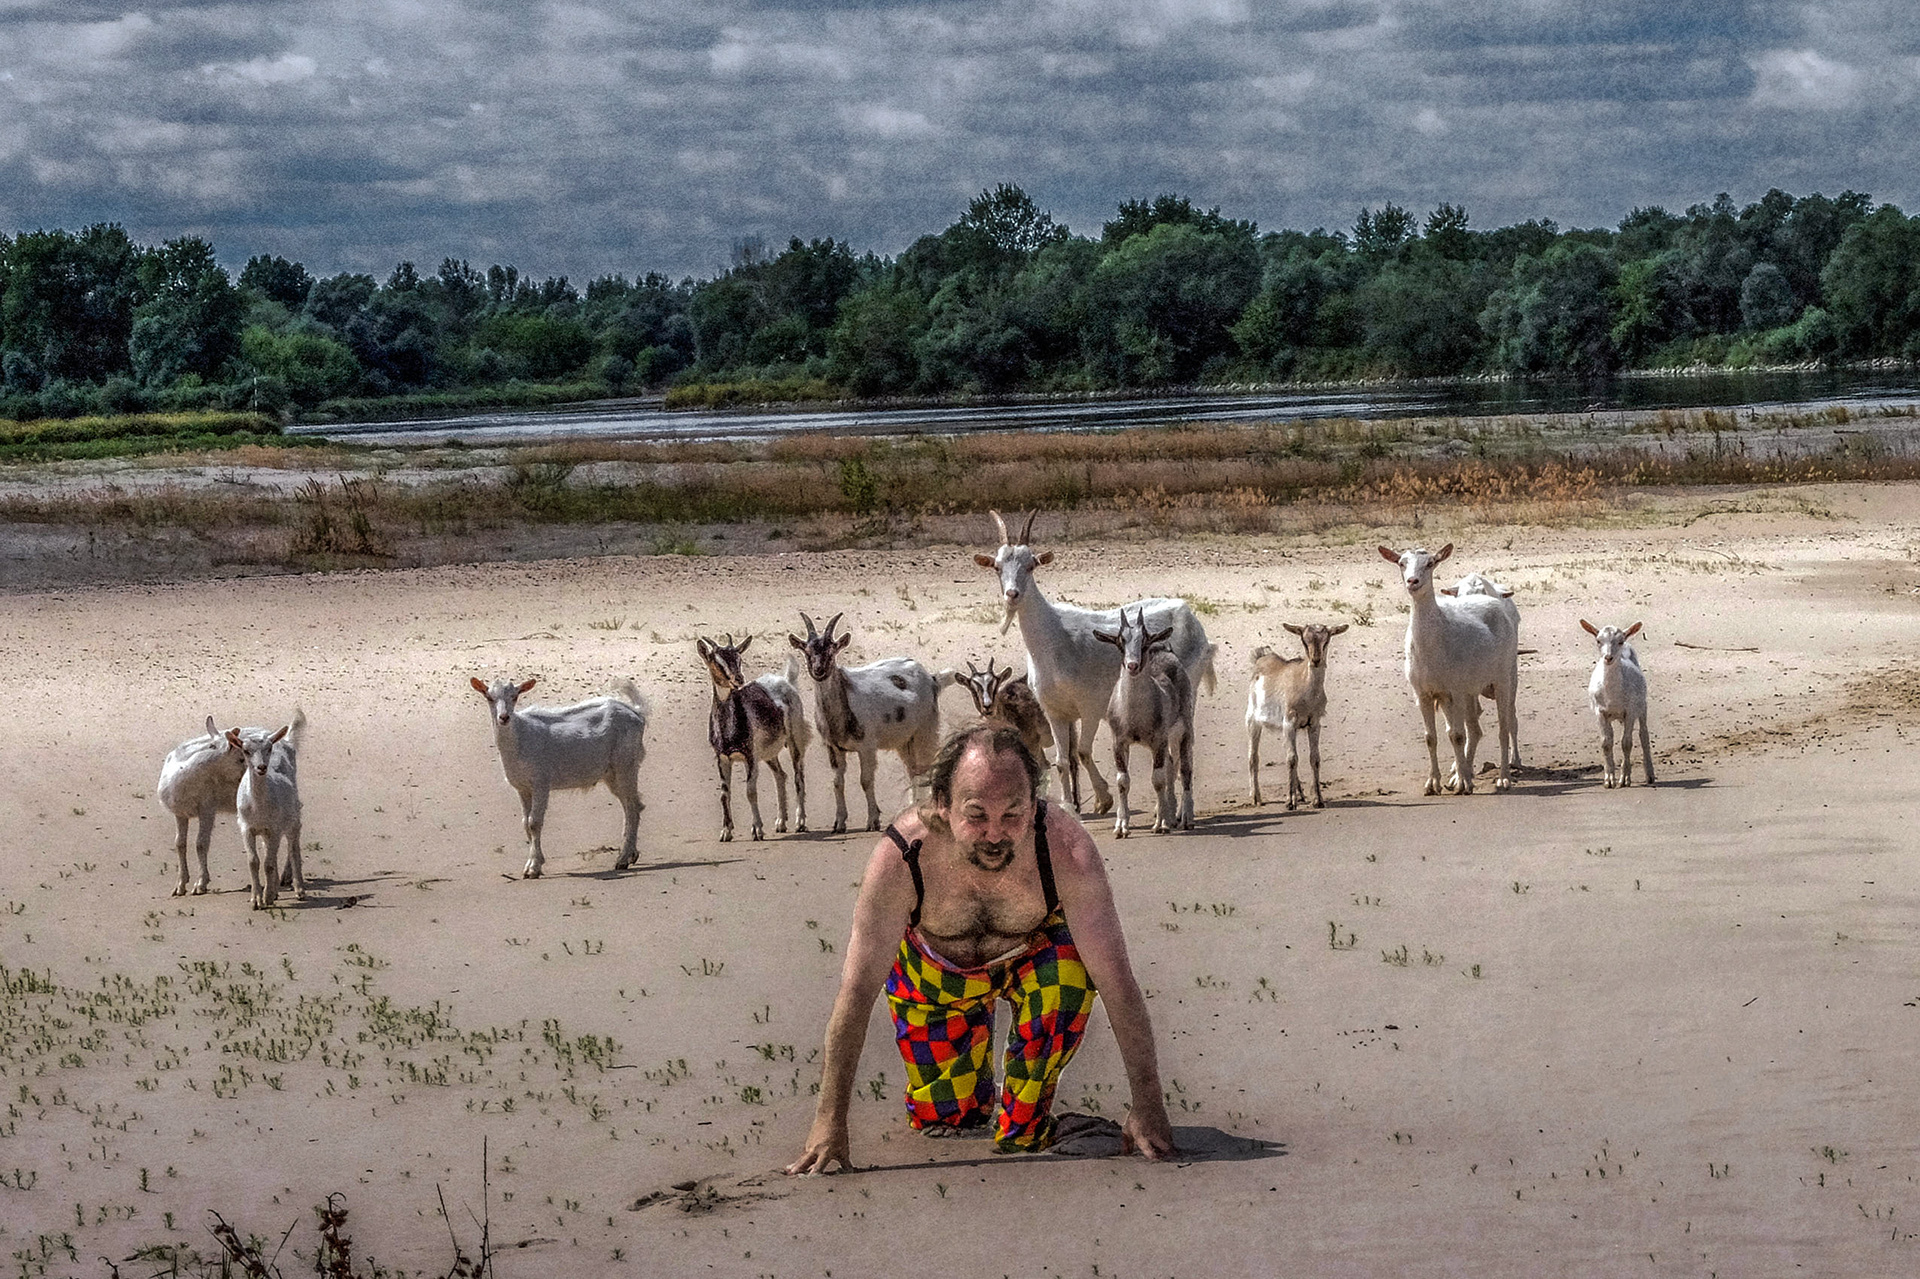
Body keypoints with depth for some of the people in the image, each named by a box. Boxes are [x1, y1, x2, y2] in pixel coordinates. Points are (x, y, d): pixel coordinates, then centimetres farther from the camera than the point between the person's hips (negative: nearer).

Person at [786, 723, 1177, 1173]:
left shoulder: (1065, 848, -39)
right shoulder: (901, 857, -38)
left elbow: (1116, 978, -34)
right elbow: (857, 992, -33)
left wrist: (1147, 1104, -36)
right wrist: (830, 1120, -33)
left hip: (1034, 952, 0)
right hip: (935, 968, 0)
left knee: (1069, 980, -33)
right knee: (941, 1119, 0)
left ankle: (1023, 1126, -8)